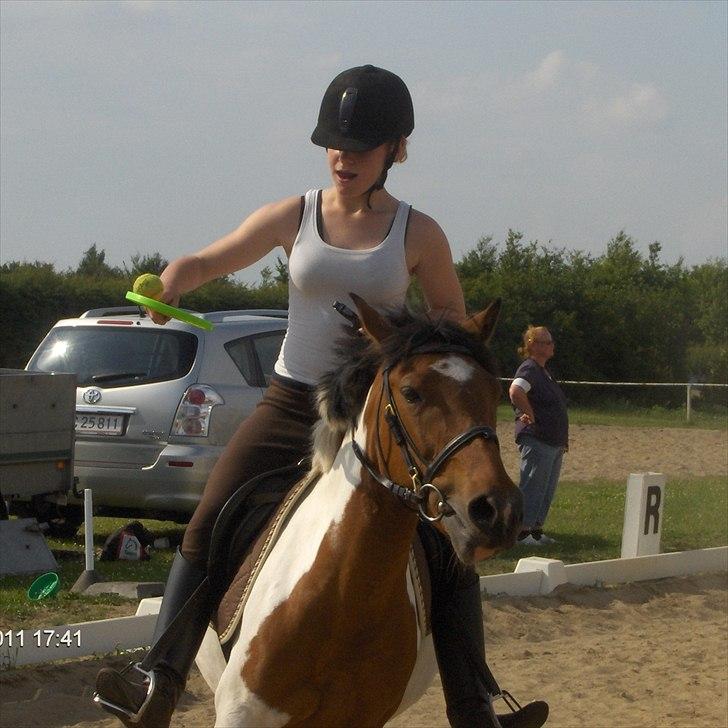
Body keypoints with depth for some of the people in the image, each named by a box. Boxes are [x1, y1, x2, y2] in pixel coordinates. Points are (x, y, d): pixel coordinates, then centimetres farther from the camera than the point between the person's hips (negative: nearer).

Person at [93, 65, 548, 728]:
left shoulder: (418, 235, -3)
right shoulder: (294, 217, 1)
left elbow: (453, 317, 8)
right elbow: (208, 261, 5)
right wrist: (170, 284, -17)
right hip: (290, 406, 1)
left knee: (453, 549, -10)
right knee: (207, 529, -13)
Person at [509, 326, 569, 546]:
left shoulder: (544, 371, 18)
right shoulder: (529, 369, -13)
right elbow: (515, 391, -34)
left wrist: (563, 439, 22)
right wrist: (530, 414, -23)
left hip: (554, 442, 10)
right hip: (536, 439, -10)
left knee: (547, 489, 13)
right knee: (533, 487, -6)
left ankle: (536, 530, 19)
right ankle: (522, 532, -2)